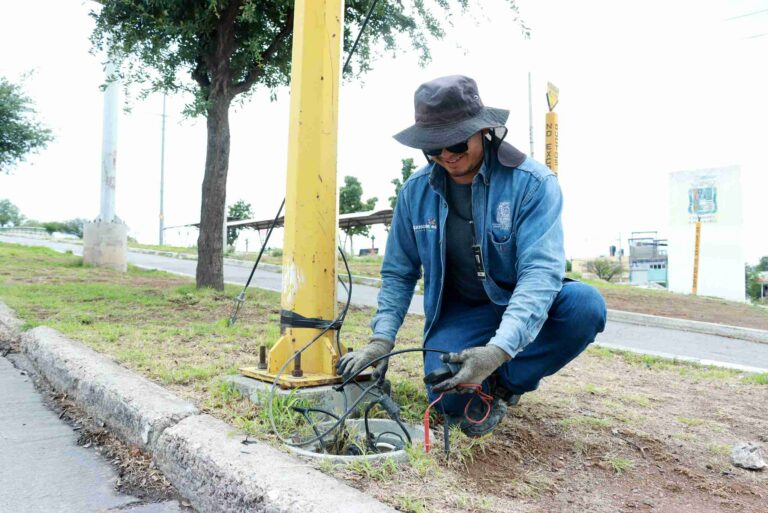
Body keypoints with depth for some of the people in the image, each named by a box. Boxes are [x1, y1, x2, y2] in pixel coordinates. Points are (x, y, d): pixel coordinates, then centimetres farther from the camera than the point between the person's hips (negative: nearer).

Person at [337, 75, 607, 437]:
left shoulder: (532, 183, -20)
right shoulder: (416, 191, -8)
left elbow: (541, 269, -30)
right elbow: (398, 272, 1)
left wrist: (498, 349, -43)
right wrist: (381, 339, -12)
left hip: (523, 307, 0)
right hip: (459, 312, 1)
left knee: (585, 304, -32)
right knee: (452, 399, -25)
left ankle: (503, 383, -8)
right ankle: (484, 385, 12)